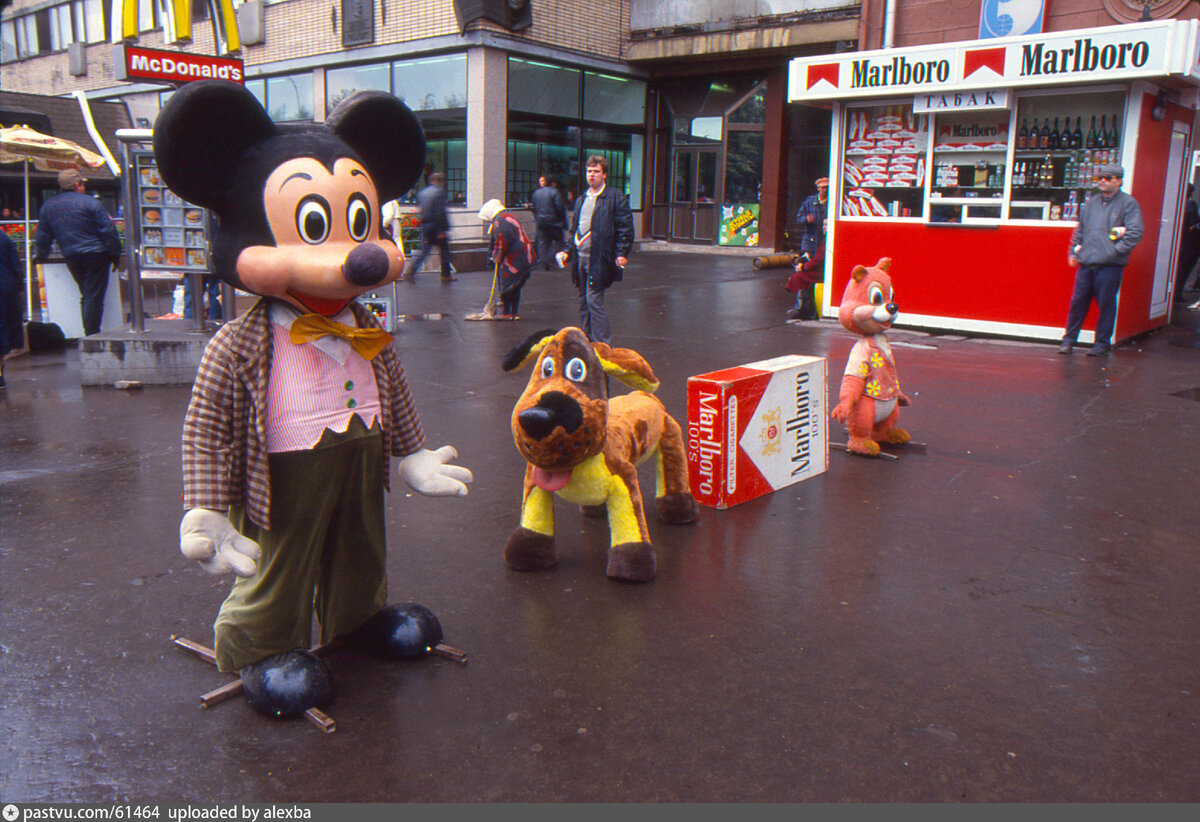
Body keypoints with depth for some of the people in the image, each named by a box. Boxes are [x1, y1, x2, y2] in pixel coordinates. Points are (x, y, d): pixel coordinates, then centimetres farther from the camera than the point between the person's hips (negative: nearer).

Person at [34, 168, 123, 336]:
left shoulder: (47, 207, 10)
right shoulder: (89, 202, -7)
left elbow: (42, 236, 14)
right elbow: (108, 230, -10)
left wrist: (41, 256, 26)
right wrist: (115, 254, -4)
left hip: (71, 258, 5)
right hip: (95, 254, -5)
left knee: (86, 295, 19)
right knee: (94, 297, -4)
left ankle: (89, 334, 19)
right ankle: (92, 335, -7)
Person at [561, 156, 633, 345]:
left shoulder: (616, 198, -4)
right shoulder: (581, 200, 18)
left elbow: (626, 228, -7)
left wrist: (621, 253, -15)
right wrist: (568, 250, 15)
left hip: (599, 260, -7)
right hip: (580, 259, 7)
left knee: (594, 301, -12)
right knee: (584, 303, 12)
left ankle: (603, 345, -5)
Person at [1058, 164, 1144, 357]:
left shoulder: (1128, 203, 0)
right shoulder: (1090, 202, 16)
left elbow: (1135, 232, -7)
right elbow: (1079, 230, 24)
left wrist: (1116, 250, -12)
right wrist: (1073, 251, 16)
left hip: (1109, 266, -4)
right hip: (1085, 264, 5)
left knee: (1106, 305, 1)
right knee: (1077, 302, 6)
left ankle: (1102, 343, 11)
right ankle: (1069, 339, 15)